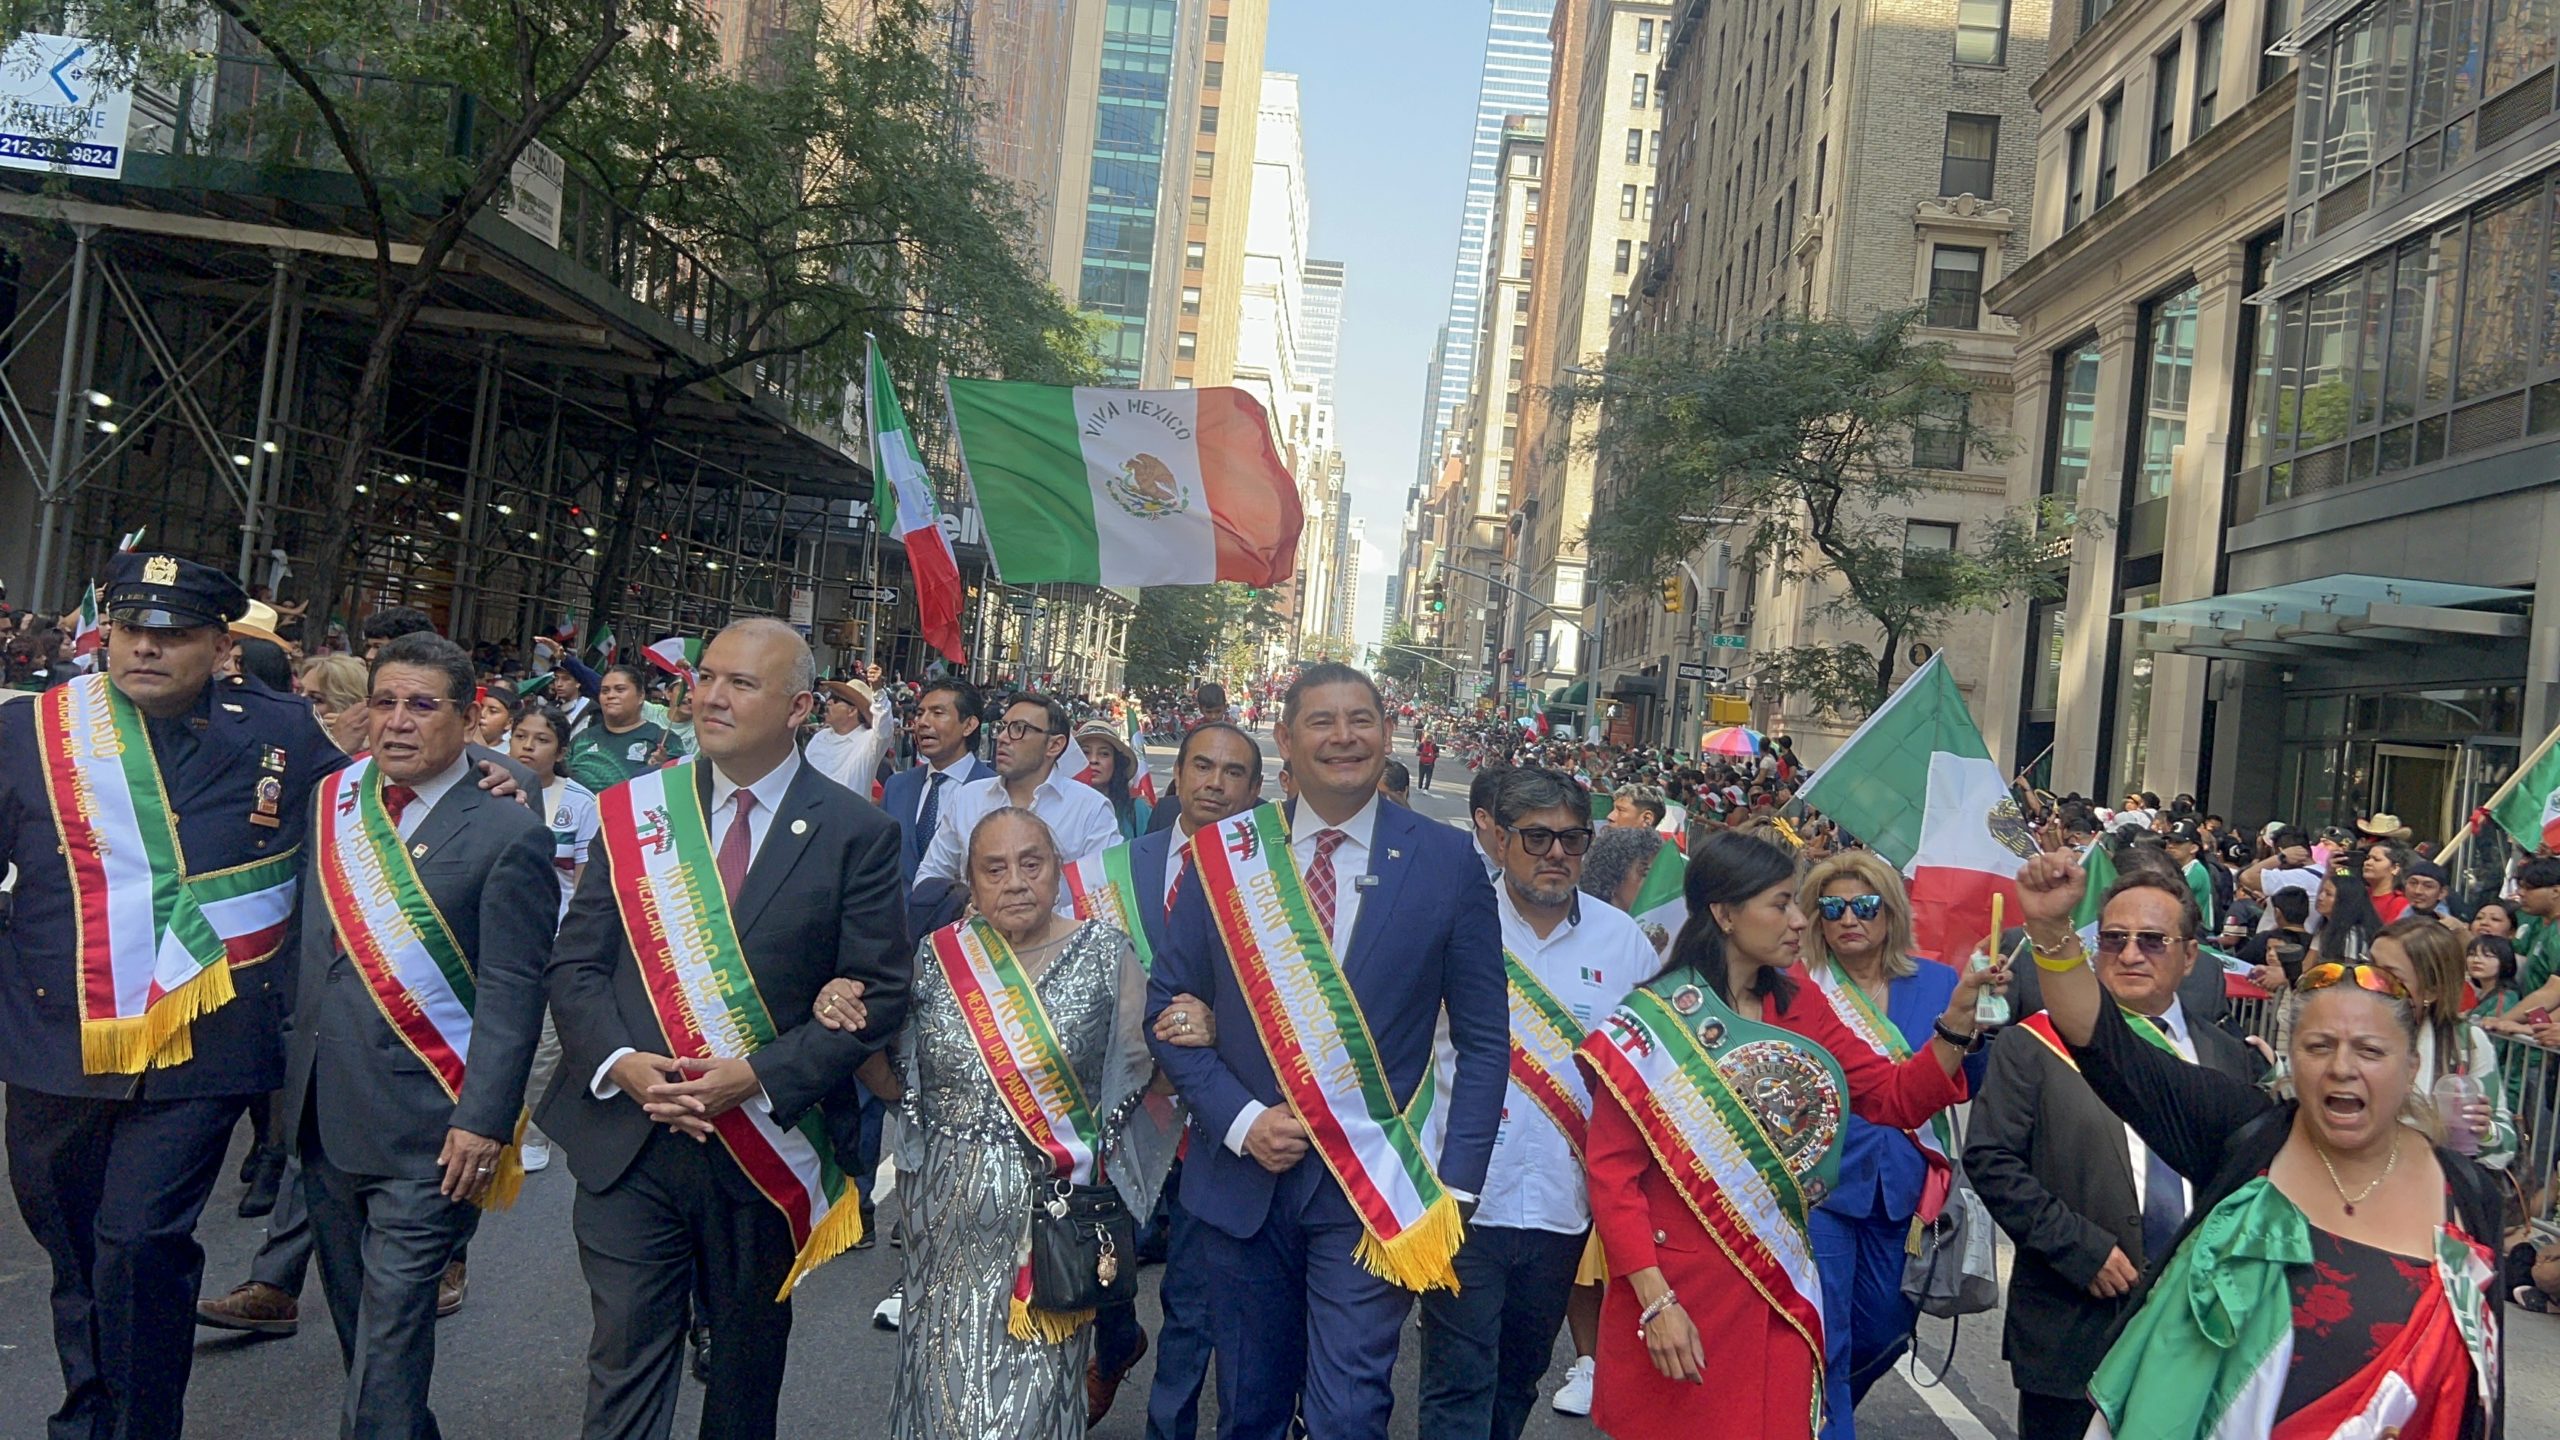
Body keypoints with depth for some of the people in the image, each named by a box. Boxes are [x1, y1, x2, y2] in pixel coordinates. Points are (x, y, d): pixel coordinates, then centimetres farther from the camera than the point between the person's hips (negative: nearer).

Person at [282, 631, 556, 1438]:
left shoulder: (507, 836, -10)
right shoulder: (332, 806, 9)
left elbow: (511, 995, -13)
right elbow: (304, 949, 13)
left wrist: (484, 1123, -18)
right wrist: (289, 1080, 7)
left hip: (424, 1129, -6)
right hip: (324, 1119, 6)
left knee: (391, 1334, -3)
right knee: (356, 1323, 17)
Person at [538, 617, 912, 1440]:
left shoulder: (856, 833, -6)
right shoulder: (636, 808, 2)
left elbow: (880, 995, -9)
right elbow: (575, 963, 3)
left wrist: (760, 1077, -19)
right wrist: (618, 1062, -15)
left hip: (766, 1146, -1)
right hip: (627, 1136, 1)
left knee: (747, 1357, 18)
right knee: (624, 1359, 4)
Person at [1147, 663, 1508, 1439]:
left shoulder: (1447, 863, -5)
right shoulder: (1229, 850, -2)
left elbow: (1484, 1039, -1)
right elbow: (1168, 1003, 3)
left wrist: (1453, 1187, -7)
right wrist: (1240, 1119, -9)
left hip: (1376, 1187, -2)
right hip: (1243, 1174, 2)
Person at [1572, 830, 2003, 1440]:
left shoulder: (1800, 1004, 5)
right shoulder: (1654, 1022, -13)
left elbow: (1897, 1098, 4)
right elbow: (1612, 1171, -13)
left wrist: (1958, 1020, -11)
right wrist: (1655, 1301, -18)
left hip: (1780, 1287, 5)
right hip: (1679, 1286, -5)